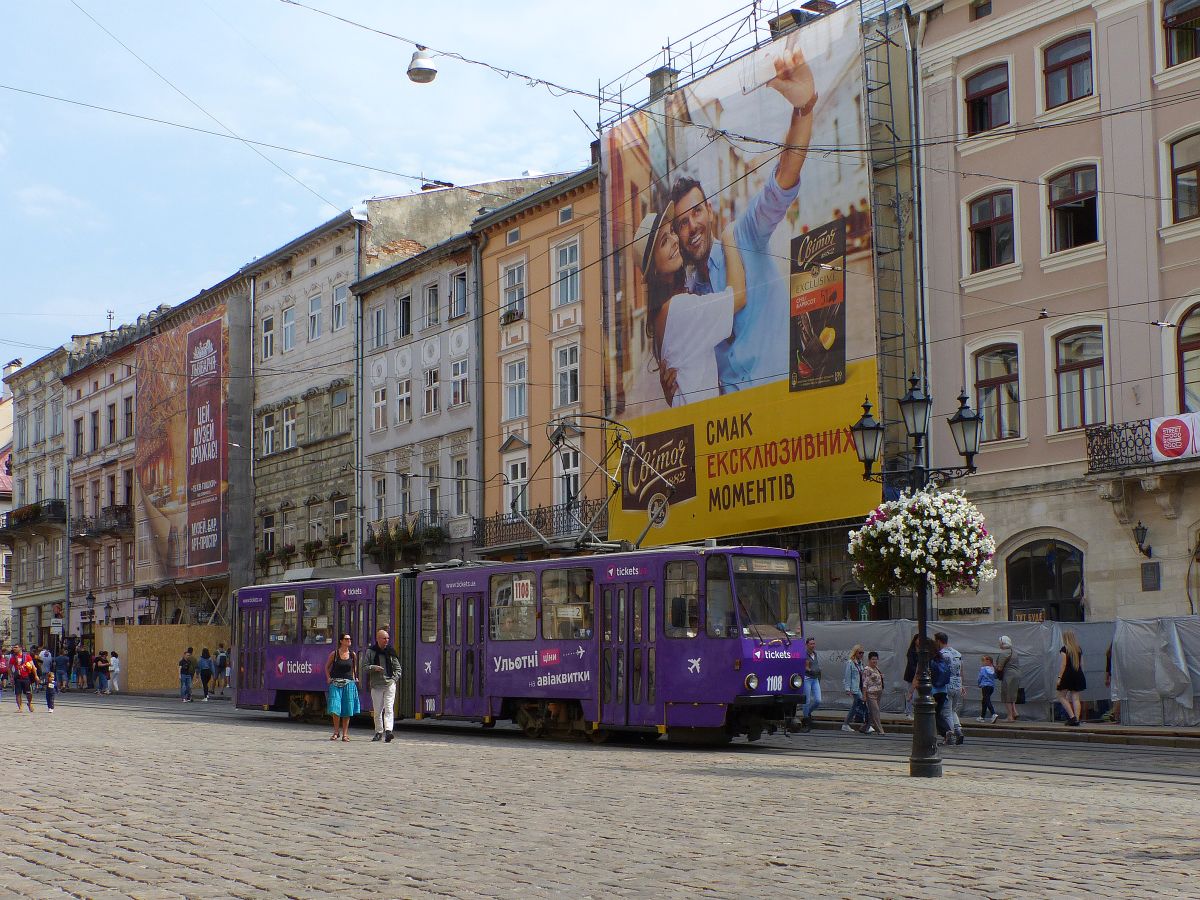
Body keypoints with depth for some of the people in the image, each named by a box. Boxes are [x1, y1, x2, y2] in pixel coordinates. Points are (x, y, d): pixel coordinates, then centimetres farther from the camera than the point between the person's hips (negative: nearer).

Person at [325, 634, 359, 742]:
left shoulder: (353, 654, 5)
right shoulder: (334, 654, -1)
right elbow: (327, 666, 13)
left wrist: (354, 678, 9)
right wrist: (328, 678, 3)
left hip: (349, 684, 2)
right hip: (336, 684, -2)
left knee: (347, 710, 2)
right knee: (335, 709, -9)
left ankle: (345, 734, 8)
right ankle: (336, 732, 5)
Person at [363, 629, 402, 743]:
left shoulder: (390, 651, 8)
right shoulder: (371, 652, 5)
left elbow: (397, 668, 13)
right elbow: (364, 667, 3)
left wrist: (394, 679, 0)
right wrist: (373, 667, -15)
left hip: (390, 683, 0)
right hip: (376, 685, 0)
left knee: (389, 708, -13)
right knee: (377, 710, 5)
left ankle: (388, 731, -23)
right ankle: (379, 732, 16)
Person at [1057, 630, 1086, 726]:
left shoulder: (1064, 649, -7)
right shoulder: (1079, 649, 12)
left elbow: (1063, 664, -12)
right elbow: (1082, 664, 14)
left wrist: (1059, 677, -12)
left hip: (1067, 674, -6)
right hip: (1078, 675, 6)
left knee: (1062, 697, 3)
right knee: (1075, 698, 4)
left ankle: (1072, 716, -10)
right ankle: (1077, 718, -5)